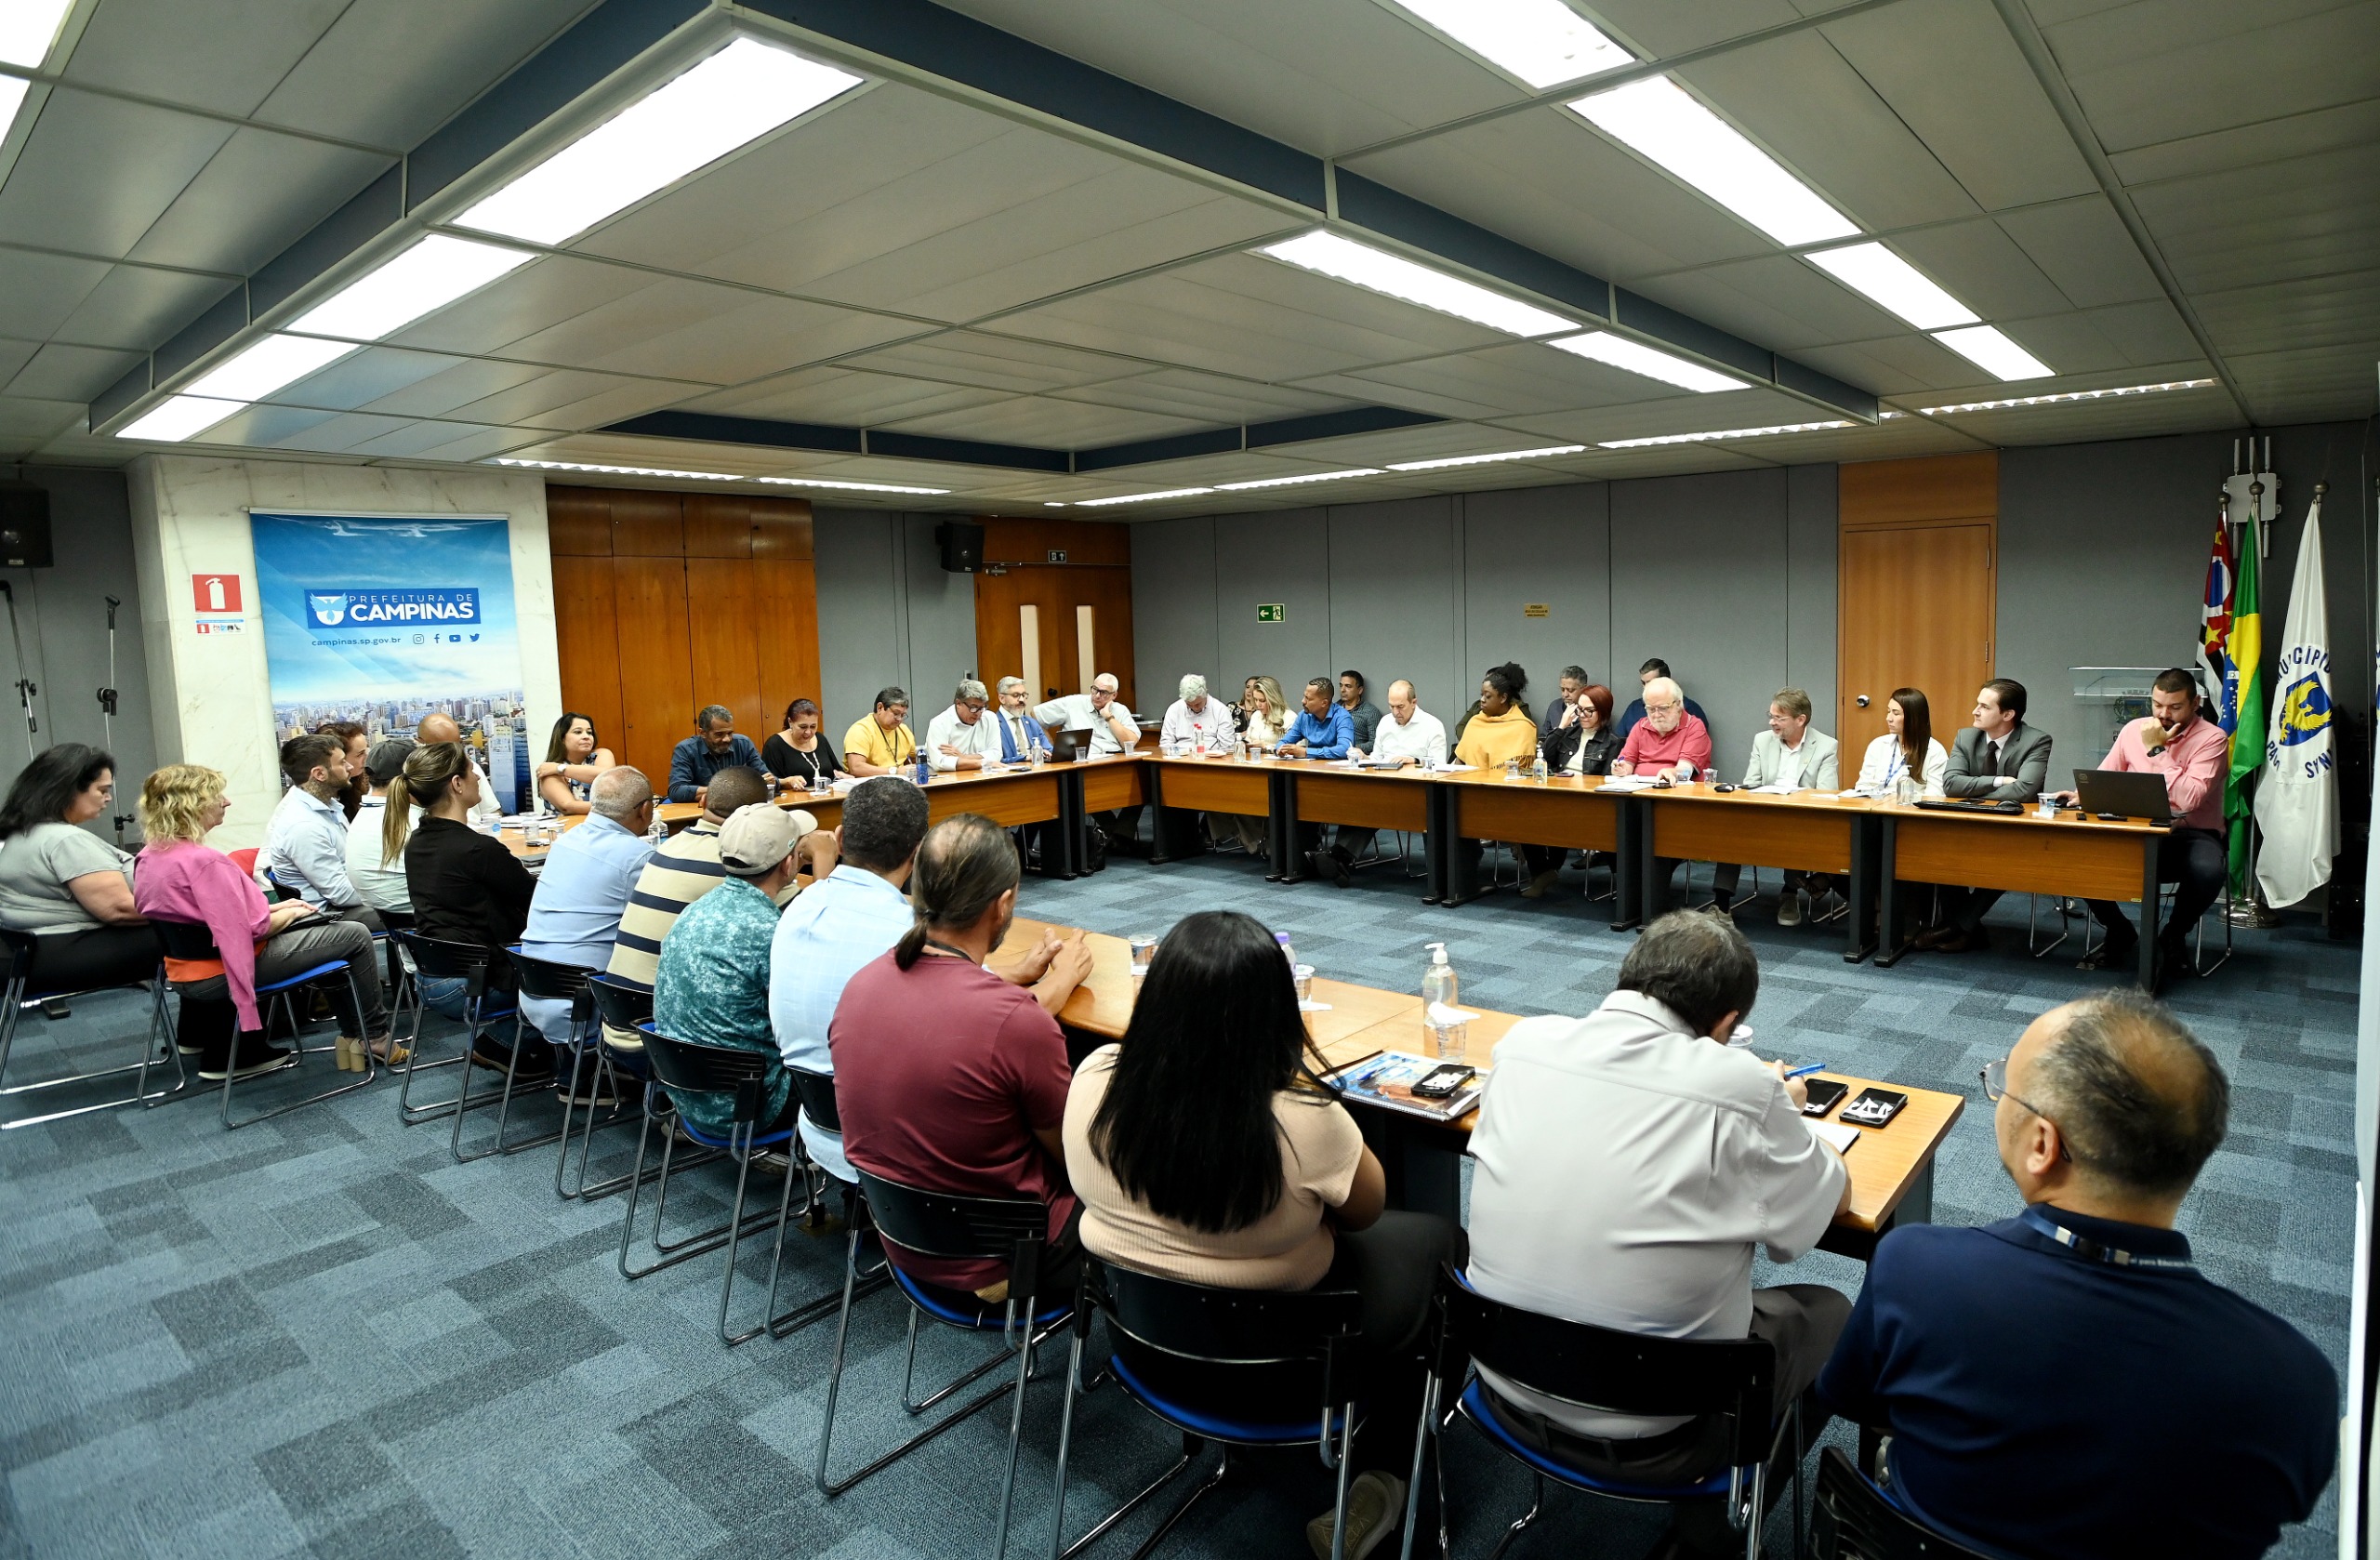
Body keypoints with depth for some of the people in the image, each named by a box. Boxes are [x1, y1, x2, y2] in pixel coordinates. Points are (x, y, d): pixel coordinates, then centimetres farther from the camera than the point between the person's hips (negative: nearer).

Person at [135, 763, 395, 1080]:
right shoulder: (204, 861, -27)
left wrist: (276, 909, 9)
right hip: (227, 972, -10)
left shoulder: (150, 856, 3)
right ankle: (375, 1036, 15)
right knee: (355, 936, 2)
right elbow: (251, 929, -24)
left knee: (329, 933, 23)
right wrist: (290, 912, -5)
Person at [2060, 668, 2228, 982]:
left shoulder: (2212, 738, -8)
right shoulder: (2133, 730, 6)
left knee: (2207, 869, -37)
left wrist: (2156, 750, -18)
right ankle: (2119, 933, 4)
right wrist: (2081, 795, -10)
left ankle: (2173, 937, -4)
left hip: (2192, 835, -4)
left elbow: (2189, 799, -22)